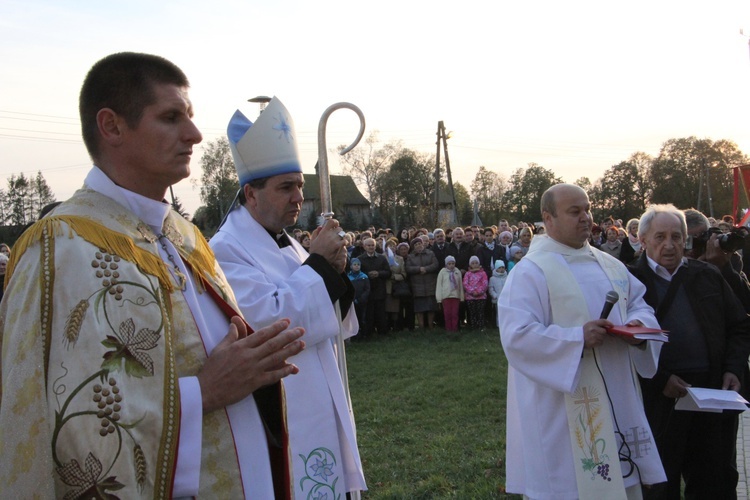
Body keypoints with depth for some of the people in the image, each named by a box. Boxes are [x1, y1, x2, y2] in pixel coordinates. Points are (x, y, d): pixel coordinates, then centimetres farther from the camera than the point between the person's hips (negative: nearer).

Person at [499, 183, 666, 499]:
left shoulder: (610, 266, 12)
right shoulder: (530, 271, -11)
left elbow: (639, 304, 17)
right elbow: (516, 336, -20)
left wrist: (638, 324, -7)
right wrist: (577, 339, -28)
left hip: (617, 406, 7)